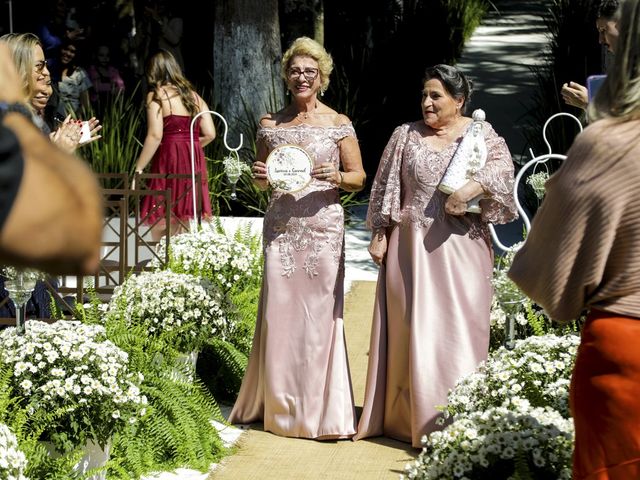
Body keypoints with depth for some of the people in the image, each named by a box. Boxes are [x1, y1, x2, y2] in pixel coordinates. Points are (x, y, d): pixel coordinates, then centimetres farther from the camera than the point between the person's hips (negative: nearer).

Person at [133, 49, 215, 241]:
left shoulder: (157, 96, -2)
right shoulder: (194, 96, 14)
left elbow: (155, 136, -12)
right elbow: (209, 134, 6)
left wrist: (138, 169, -9)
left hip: (168, 160, -6)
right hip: (195, 162, 6)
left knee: (160, 226, -2)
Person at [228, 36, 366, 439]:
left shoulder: (339, 124, 3)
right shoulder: (270, 124, 10)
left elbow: (359, 178, 5)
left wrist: (337, 177, -15)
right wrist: (260, 177, -5)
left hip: (323, 227, -2)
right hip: (281, 228, 2)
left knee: (320, 313, -2)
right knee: (279, 312, 1)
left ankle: (323, 410, 7)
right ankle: (280, 404, 14)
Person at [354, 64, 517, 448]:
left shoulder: (480, 135, 3)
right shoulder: (406, 136, 7)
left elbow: (502, 165, -15)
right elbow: (386, 188, 9)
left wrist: (474, 186, -30)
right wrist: (379, 235, 4)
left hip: (461, 247, -1)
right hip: (412, 245, 1)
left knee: (460, 328, -1)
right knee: (415, 327, 3)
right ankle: (414, 415, 10)